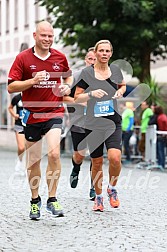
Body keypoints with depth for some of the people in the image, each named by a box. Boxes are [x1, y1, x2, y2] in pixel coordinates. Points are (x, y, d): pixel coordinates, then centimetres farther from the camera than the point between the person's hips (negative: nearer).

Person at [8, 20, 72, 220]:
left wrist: (67, 86, 3)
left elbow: (68, 76, 25)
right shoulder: (23, 58, -3)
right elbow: (11, 87, -6)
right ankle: (35, 200, 24)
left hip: (54, 112, 0)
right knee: (33, 160, 7)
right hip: (31, 114, 0)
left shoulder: (60, 58, 5)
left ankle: (52, 199, -10)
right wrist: (33, 80, -20)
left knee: (54, 153, -19)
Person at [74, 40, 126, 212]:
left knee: (115, 158, -18)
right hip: (93, 124, -1)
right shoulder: (87, 73, -3)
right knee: (97, 162, 5)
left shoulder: (115, 70, 5)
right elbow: (77, 98, 0)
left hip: (113, 122, 1)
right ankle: (98, 197, 23)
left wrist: (120, 91, 2)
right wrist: (91, 93, -18)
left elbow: (122, 85, 25)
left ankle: (112, 189, 8)